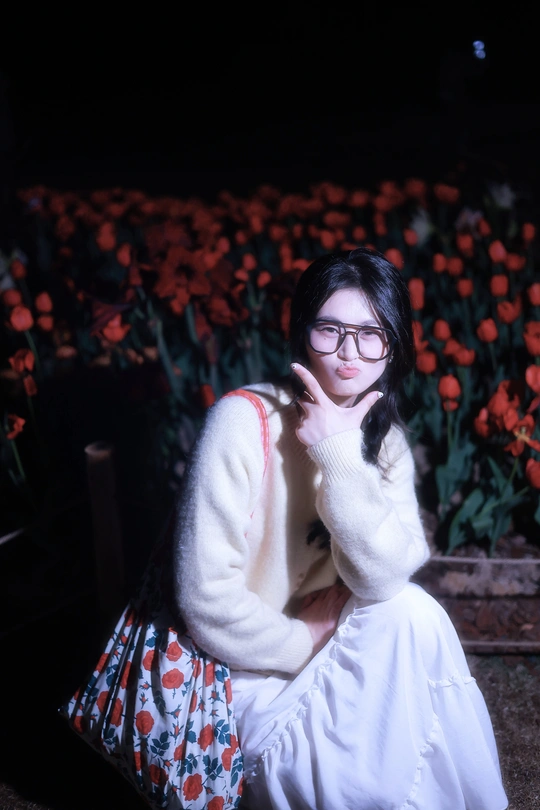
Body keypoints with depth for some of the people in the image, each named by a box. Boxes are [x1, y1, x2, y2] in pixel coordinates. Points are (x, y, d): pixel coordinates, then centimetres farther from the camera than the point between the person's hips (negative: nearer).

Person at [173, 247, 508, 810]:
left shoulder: (384, 439, -4)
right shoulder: (244, 421, -21)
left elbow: (383, 579, -21)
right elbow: (206, 595, -23)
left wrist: (338, 454, -27)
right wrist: (308, 649, -13)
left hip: (331, 642, 5)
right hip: (247, 664, -5)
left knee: (413, 615, -21)